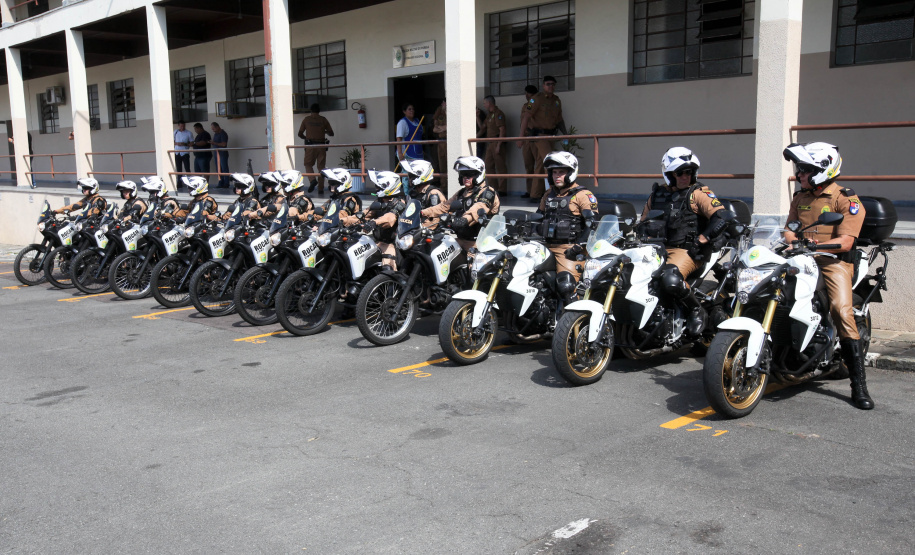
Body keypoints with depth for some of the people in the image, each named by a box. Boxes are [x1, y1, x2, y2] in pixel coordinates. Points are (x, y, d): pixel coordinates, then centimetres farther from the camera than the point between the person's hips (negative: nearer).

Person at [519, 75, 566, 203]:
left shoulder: (556, 100, 14)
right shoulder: (537, 98, -7)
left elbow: (559, 120, 21)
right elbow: (526, 116, -12)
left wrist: (565, 135, 11)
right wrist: (521, 134, -19)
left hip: (550, 135, 7)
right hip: (539, 134, -7)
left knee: (540, 165, 8)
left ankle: (535, 195, 11)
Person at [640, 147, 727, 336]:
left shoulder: (699, 193, 1)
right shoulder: (658, 194, 17)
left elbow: (721, 219, -11)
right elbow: (643, 221, 27)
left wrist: (699, 242, -15)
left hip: (685, 251, -6)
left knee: (671, 280, -35)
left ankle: (698, 312, -8)